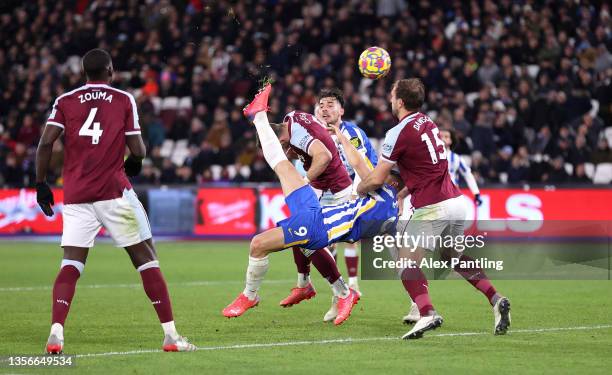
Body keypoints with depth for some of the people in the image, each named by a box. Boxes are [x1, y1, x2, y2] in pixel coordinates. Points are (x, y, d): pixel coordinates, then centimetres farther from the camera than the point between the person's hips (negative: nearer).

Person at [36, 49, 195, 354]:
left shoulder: (65, 101, 8)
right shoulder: (124, 100, 4)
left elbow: (46, 142, -3)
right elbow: (137, 151, 1)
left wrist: (41, 183, 4)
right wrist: (134, 163, 23)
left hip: (76, 196, 2)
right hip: (114, 191, -2)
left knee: (71, 264, 4)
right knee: (146, 259, 4)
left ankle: (56, 332, -15)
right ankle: (170, 334, 2)